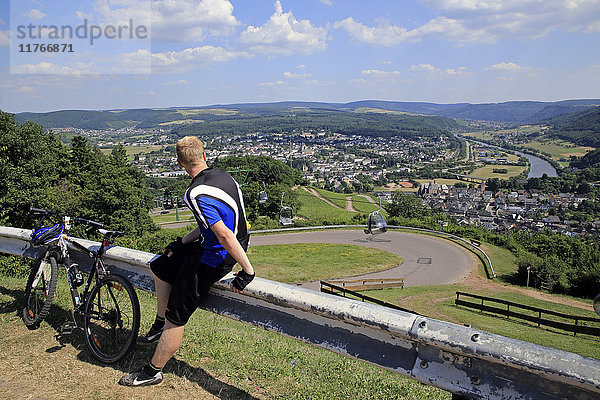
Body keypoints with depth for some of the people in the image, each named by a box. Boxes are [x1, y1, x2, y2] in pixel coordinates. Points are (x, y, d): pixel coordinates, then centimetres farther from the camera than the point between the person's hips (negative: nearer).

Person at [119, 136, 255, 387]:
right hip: (210, 247, 10)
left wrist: (247, 271, -24)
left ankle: (153, 371, 22)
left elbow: (225, 236, -32)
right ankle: (160, 326, 37)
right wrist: (182, 242, 17)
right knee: (159, 266, 23)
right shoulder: (221, 175, 2)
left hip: (215, 258, -10)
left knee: (175, 317, 3)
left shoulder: (196, 193, -27)